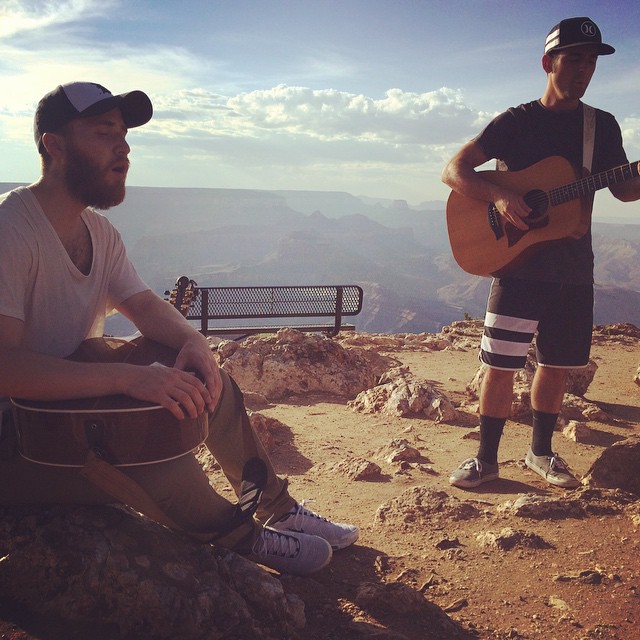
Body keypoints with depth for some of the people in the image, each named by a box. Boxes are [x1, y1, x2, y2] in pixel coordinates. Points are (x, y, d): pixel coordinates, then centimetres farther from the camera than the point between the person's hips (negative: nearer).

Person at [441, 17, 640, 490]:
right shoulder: (516, 122, -3)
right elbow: (454, 171, -7)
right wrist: (499, 195, -24)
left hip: (574, 271, 4)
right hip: (520, 265, -4)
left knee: (557, 365, 12)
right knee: (501, 366, -3)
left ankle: (541, 452, 28)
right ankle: (487, 459, 12)